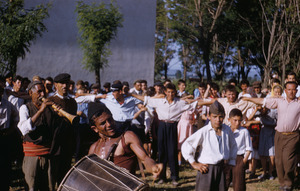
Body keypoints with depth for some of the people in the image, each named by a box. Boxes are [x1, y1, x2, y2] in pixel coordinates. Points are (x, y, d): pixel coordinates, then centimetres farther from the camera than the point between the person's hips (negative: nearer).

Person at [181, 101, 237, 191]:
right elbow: (186, 146, -7)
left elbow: (233, 146, 23)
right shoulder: (203, 132, -9)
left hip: (222, 169, 4)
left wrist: (231, 162, 14)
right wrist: (194, 164, -6)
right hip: (206, 169, -4)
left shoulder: (227, 130, 4)